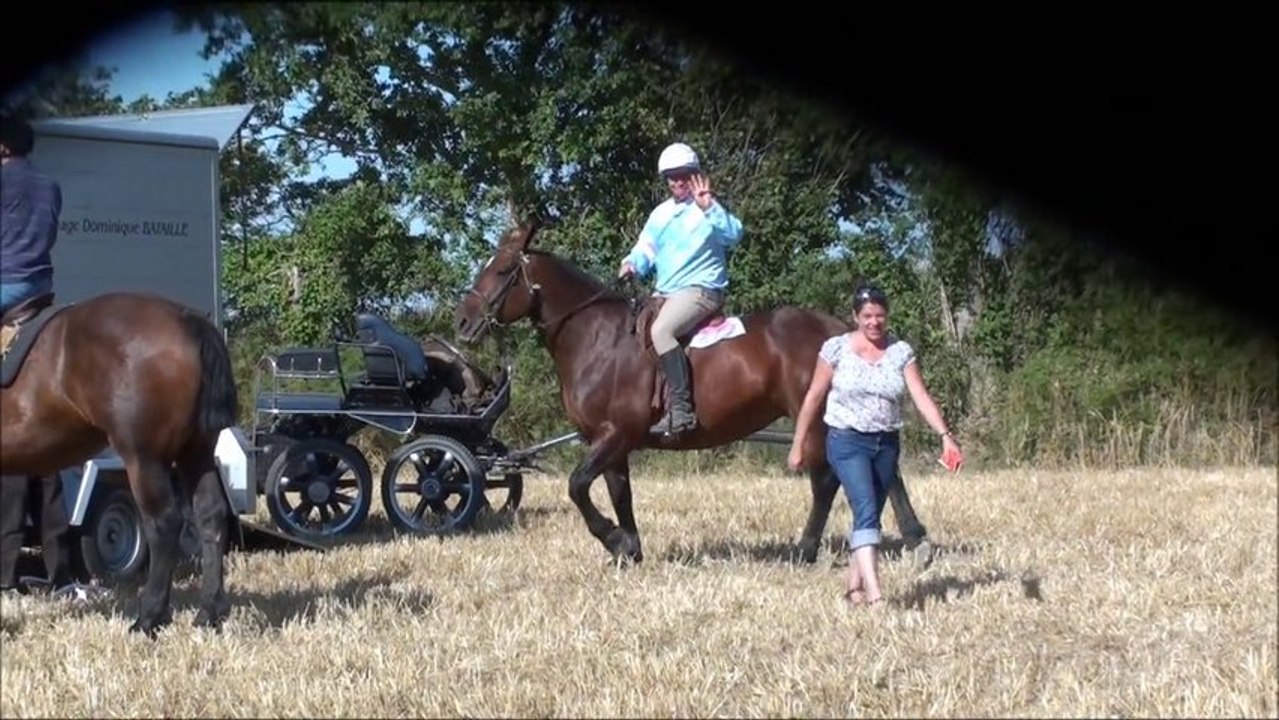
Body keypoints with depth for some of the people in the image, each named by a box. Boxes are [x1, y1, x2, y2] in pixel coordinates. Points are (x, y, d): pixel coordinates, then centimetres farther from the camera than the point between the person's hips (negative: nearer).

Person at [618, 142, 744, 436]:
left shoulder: (709, 209, -5)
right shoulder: (661, 214, 15)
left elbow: (734, 235, -21)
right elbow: (645, 249, 14)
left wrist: (708, 207, -33)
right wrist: (632, 264, -8)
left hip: (700, 289, -9)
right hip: (664, 293, 9)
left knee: (660, 330, -33)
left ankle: (681, 408, -35)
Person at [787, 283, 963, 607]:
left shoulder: (901, 351, 1)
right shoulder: (836, 348, -5)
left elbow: (921, 397, -6)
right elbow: (813, 398, -1)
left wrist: (945, 435, -19)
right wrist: (798, 445, 0)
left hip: (887, 444, 4)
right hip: (847, 441, -4)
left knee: (870, 515, 10)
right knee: (866, 511, -18)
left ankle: (854, 586, 24)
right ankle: (875, 594, -27)